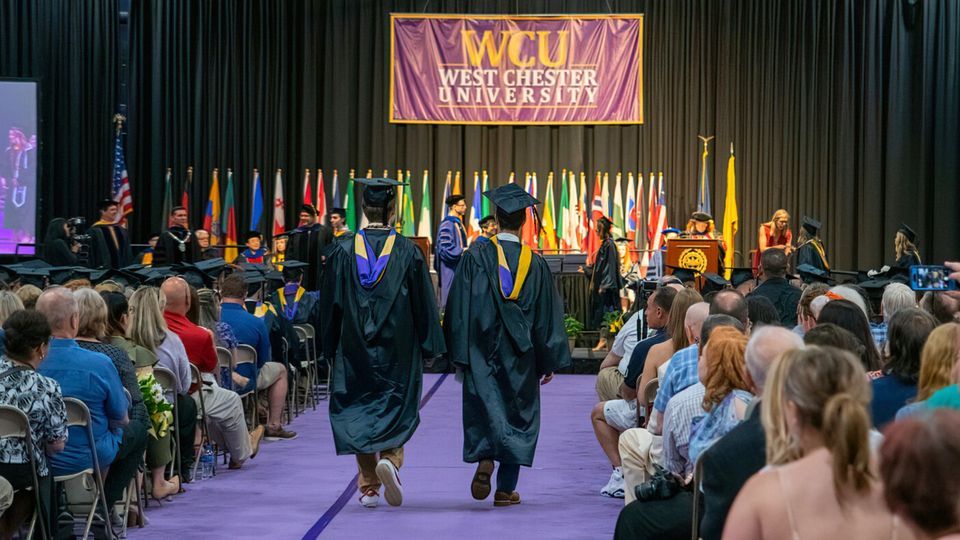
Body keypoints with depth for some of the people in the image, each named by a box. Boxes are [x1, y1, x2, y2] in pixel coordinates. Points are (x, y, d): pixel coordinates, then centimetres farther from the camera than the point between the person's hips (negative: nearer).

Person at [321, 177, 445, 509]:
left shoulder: (344, 251, -2)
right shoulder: (407, 251, -5)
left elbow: (331, 305, 3)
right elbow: (424, 304, -2)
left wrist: (331, 348, 12)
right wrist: (430, 347, 7)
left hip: (355, 348, 1)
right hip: (398, 349, -1)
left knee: (358, 410, 9)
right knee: (396, 406, 10)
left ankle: (368, 487, 8)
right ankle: (390, 460, -16)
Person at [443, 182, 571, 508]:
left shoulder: (477, 256, -7)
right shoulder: (535, 263, -2)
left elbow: (462, 308, -7)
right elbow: (548, 316, 3)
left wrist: (459, 354, 0)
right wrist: (551, 361, 11)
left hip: (483, 350, -1)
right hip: (520, 356, 1)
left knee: (483, 407, 5)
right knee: (517, 414, 9)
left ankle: (484, 458, -23)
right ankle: (506, 488, 9)